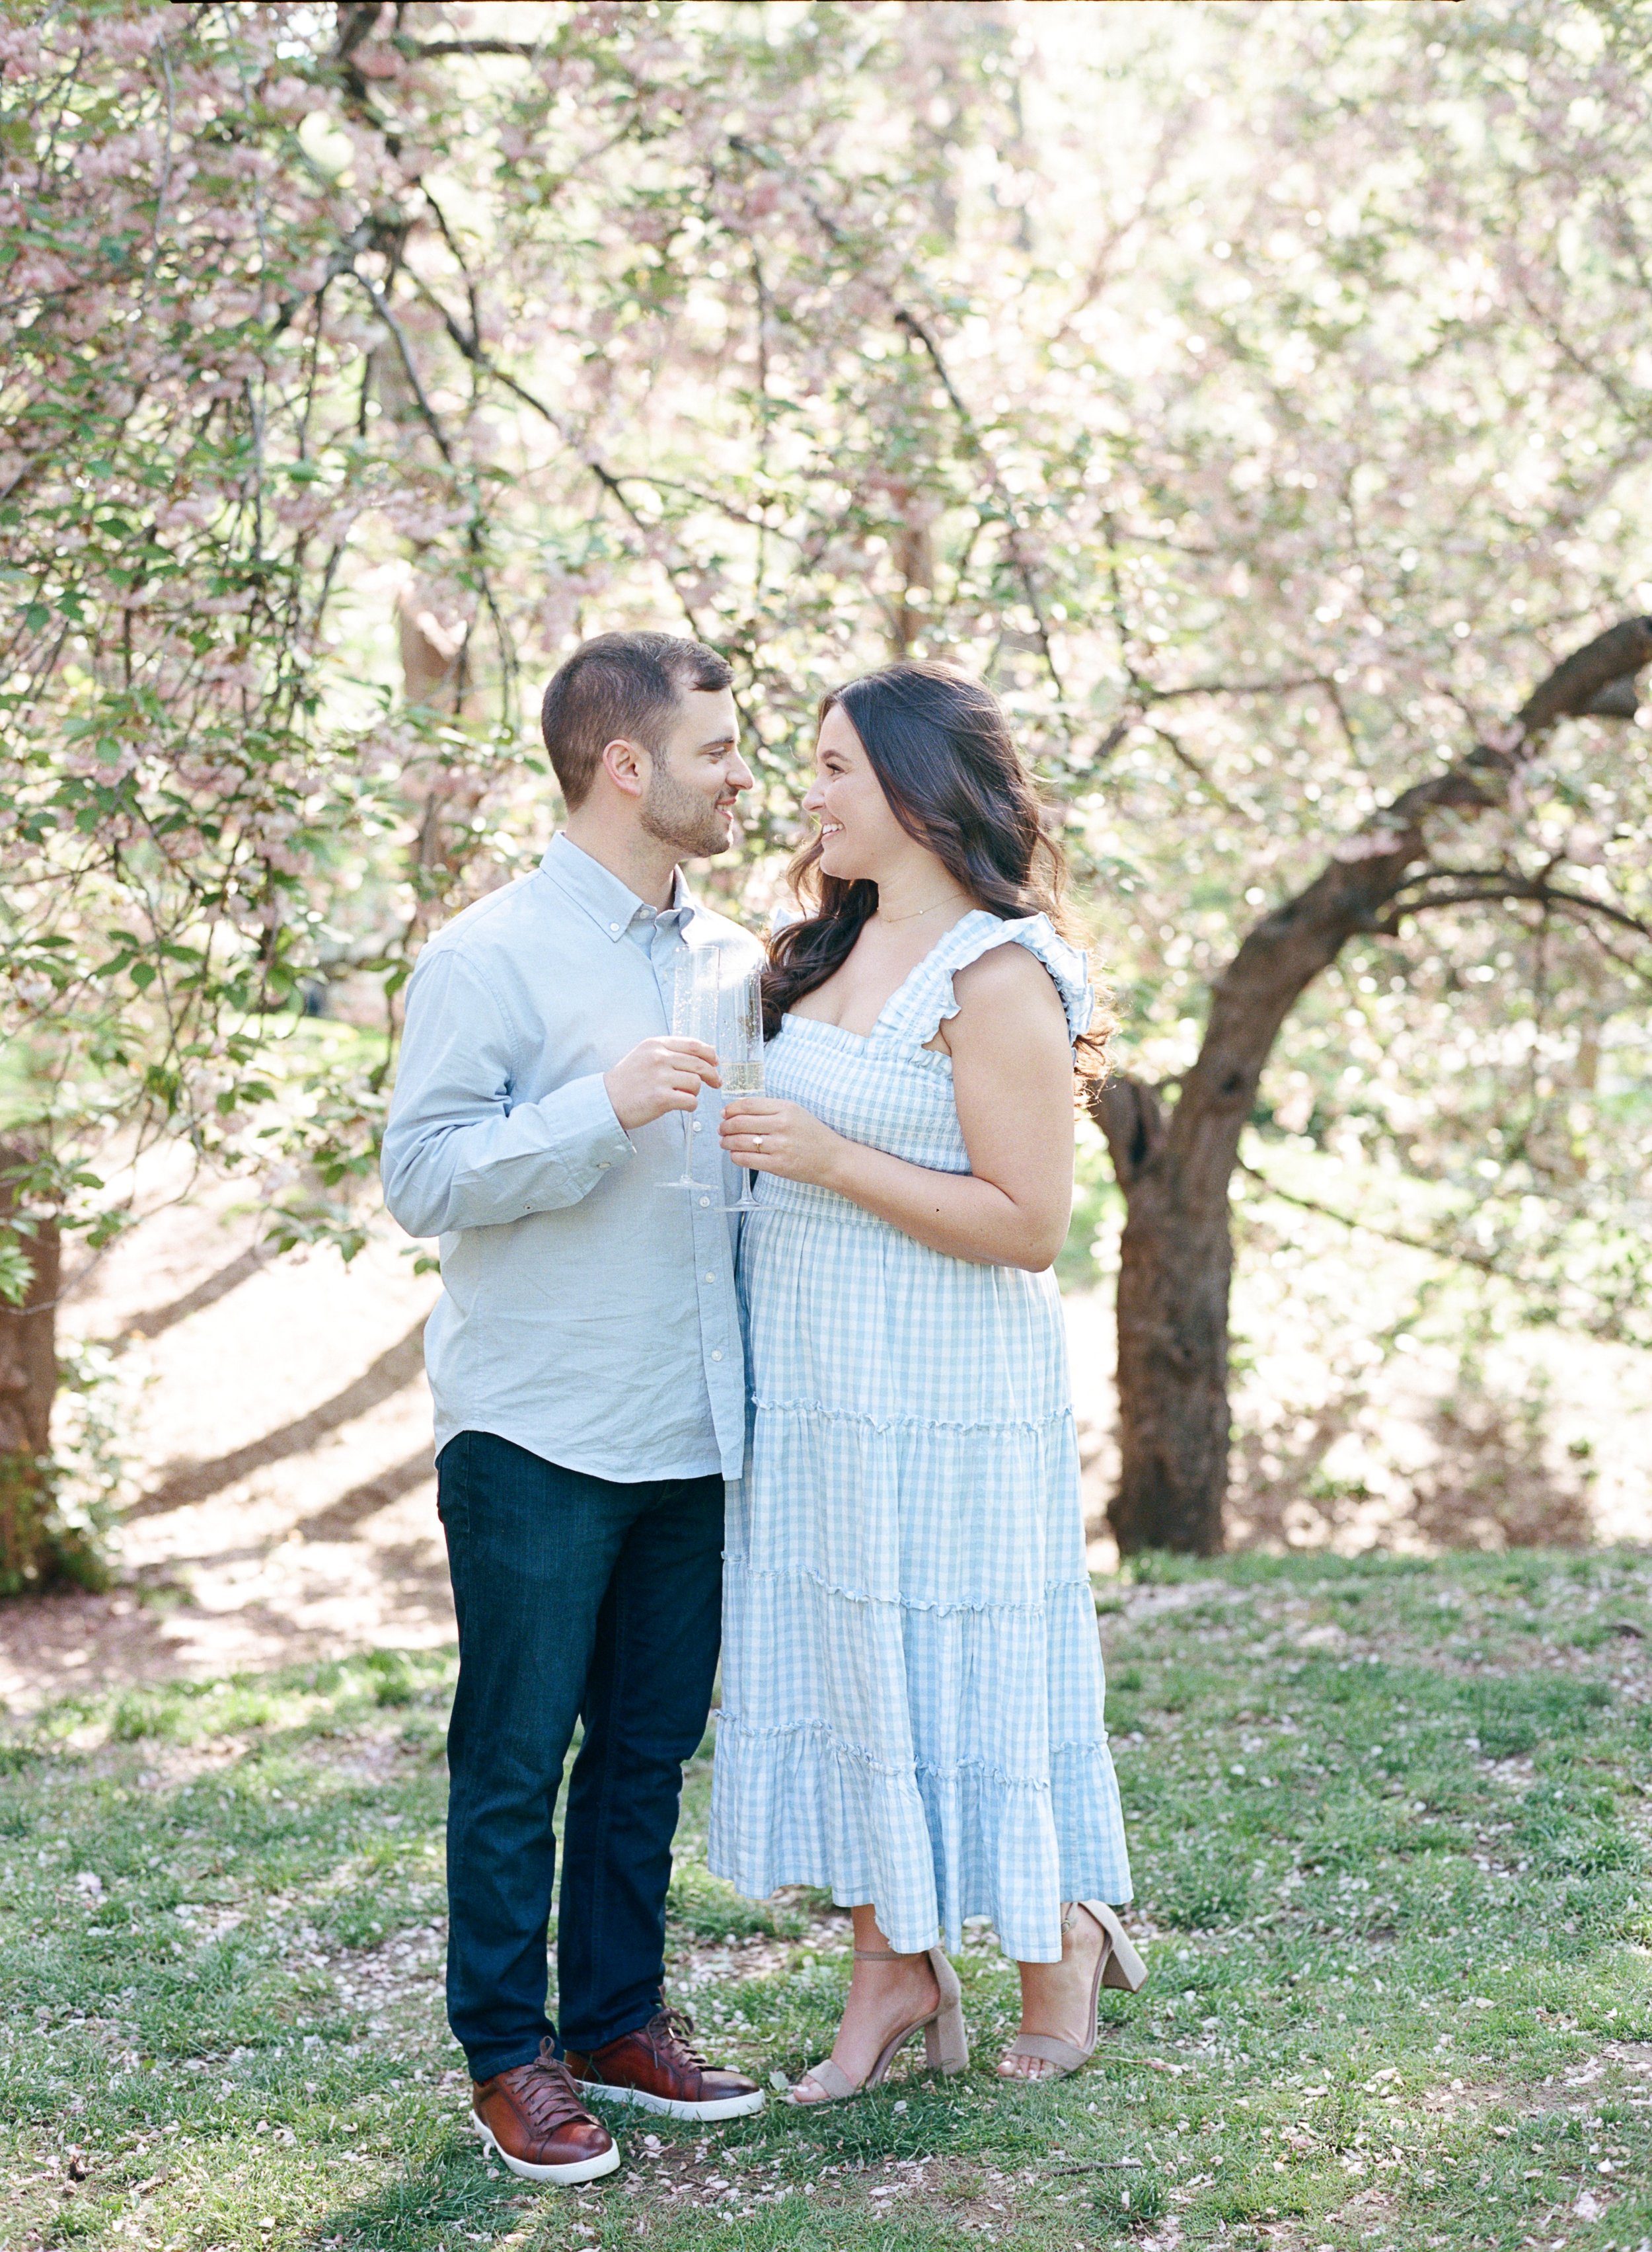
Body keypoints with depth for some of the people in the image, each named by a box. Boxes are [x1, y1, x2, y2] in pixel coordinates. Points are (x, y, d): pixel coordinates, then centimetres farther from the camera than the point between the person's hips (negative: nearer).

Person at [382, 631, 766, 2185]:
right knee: (516, 1756, 3)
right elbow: (421, 1178, -14)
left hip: (690, 1434, 6)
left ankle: (619, 2018, 26)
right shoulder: (491, 959, -8)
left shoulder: (734, 956, 12)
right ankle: (507, 2055, 15)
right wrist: (603, 1109, -25)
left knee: (649, 1748, 14)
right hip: (536, 1433, -6)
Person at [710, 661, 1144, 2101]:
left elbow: (1030, 1224, -19)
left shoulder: (995, 976, -15)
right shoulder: (830, 953, 11)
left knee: (948, 1669, 3)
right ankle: (895, 1971, 23)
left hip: (941, 1389, -8)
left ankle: (1061, 1937, 25)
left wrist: (828, 1158, -21)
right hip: (811, 1387, 8)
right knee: (839, 1661, 11)